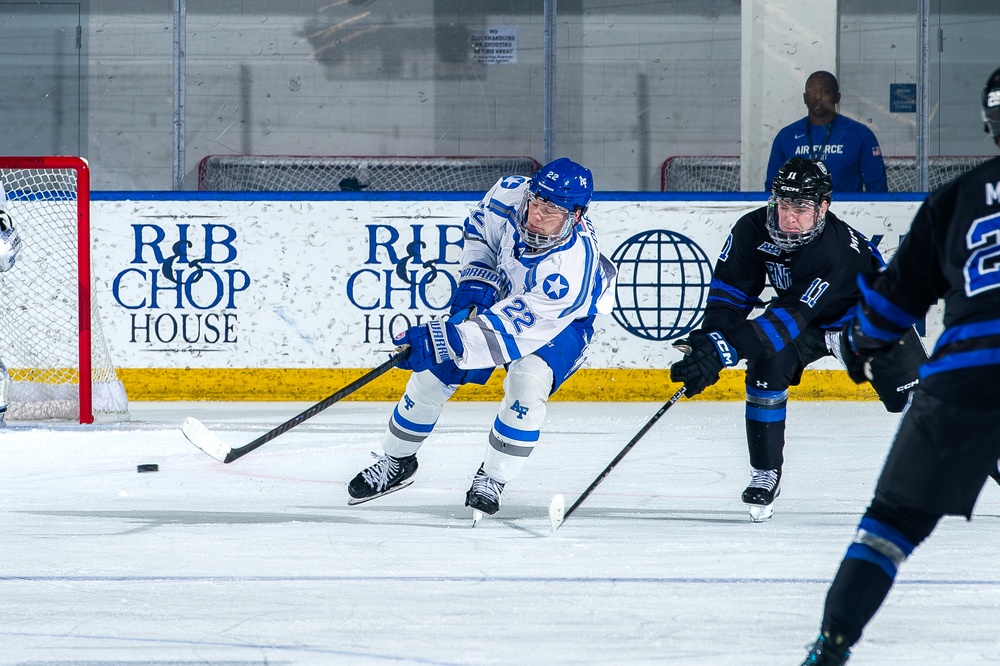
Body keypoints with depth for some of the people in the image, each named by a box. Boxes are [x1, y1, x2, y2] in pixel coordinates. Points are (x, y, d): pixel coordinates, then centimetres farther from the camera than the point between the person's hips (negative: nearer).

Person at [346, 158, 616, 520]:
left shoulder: (572, 266, -43)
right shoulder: (510, 195, -29)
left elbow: (513, 327, -45)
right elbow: (479, 228, -3)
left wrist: (443, 341, -50)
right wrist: (475, 280, -16)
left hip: (562, 322, -5)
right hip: (499, 294, 5)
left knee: (527, 380, -31)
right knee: (434, 370, 0)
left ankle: (493, 479, -9)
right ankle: (397, 461, 23)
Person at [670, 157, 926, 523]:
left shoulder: (840, 249, -41)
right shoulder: (754, 229, -25)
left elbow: (790, 318, -46)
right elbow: (731, 290, -13)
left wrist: (724, 349, -53)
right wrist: (712, 335, -30)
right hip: (797, 305, 4)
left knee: (913, 394, -12)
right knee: (766, 369, -20)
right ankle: (765, 476, -6)